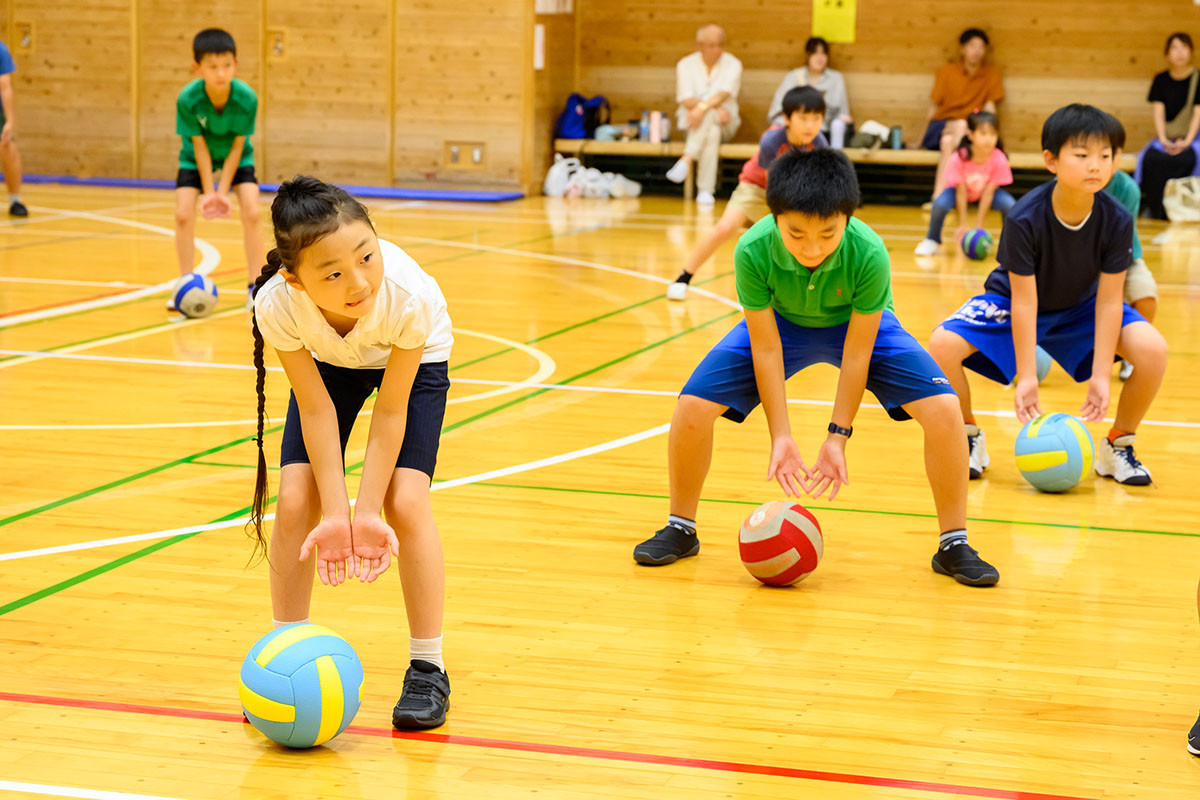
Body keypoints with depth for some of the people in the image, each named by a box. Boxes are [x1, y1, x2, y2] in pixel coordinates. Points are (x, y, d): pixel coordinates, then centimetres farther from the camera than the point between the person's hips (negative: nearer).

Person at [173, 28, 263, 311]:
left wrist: (223, 190, -23)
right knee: (183, 214, -12)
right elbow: (200, 147, -22)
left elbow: (238, 146, -21)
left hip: (236, 158, 0)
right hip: (197, 159, 0)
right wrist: (208, 191, -22)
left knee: (251, 212, -14)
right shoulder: (187, 99, -33)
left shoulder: (247, 98, -32)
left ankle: (254, 286, -4)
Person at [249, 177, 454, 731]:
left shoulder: (409, 297, -42)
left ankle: (427, 669, 0)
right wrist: (336, 515, -26)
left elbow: (390, 409, -28)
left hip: (413, 360, -2)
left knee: (405, 502, -15)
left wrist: (368, 512, -28)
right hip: (326, 362, 2)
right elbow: (317, 409, -24)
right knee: (295, 501, -9)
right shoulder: (278, 304, -37)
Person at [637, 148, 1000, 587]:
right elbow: (766, 347, -23)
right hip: (780, 322, 1)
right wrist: (780, 436, -23)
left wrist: (838, 437, -24)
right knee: (693, 406, -16)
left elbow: (856, 352, -27)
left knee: (943, 410, -21)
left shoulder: (869, 253, -38)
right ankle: (680, 530, 10)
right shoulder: (753, 251, -35)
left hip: (857, 325, -1)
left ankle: (953, 546, -1)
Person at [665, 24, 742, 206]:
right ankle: (705, 190, -45)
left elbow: (724, 94, -20)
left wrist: (703, 107, -39)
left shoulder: (732, 64, -2)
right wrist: (716, 108, -24)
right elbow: (687, 101, -9)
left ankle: (686, 161, -48)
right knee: (712, 131, -36)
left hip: (724, 123, 0)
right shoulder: (686, 65, 1)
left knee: (708, 117, -37)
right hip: (691, 120, 0)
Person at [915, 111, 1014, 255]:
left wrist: (978, 225, -22)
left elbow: (988, 194, -24)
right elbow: (961, 193, -24)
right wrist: (962, 225, -23)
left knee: (1009, 205, -27)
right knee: (940, 204, -31)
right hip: (961, 189, -1)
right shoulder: (959, 159, -32)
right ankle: (932, 241, -1)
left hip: (985, 191, 1)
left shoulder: (999, 160, -29)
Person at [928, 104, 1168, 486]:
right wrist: (1026, 377, -27)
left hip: (1081, 308, 2)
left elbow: (1109, 300, -20)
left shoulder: (1117, 221, -24)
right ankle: (968, 439, -1)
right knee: (943, 344, -28)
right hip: (1012, 302, -2)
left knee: (1152, 350, -24)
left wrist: (1101, 376, -24)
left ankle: (1118, 446, 0)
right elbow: (1025, 301, -26)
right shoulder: (1024, 219, -31)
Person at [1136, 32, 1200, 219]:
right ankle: (1156, 213, -26)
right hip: (1165, 138, 2)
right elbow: (1158, 112, 3)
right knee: (1150, 158, -30)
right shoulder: (1161, 80, 11)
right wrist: (1163, 140, -12)